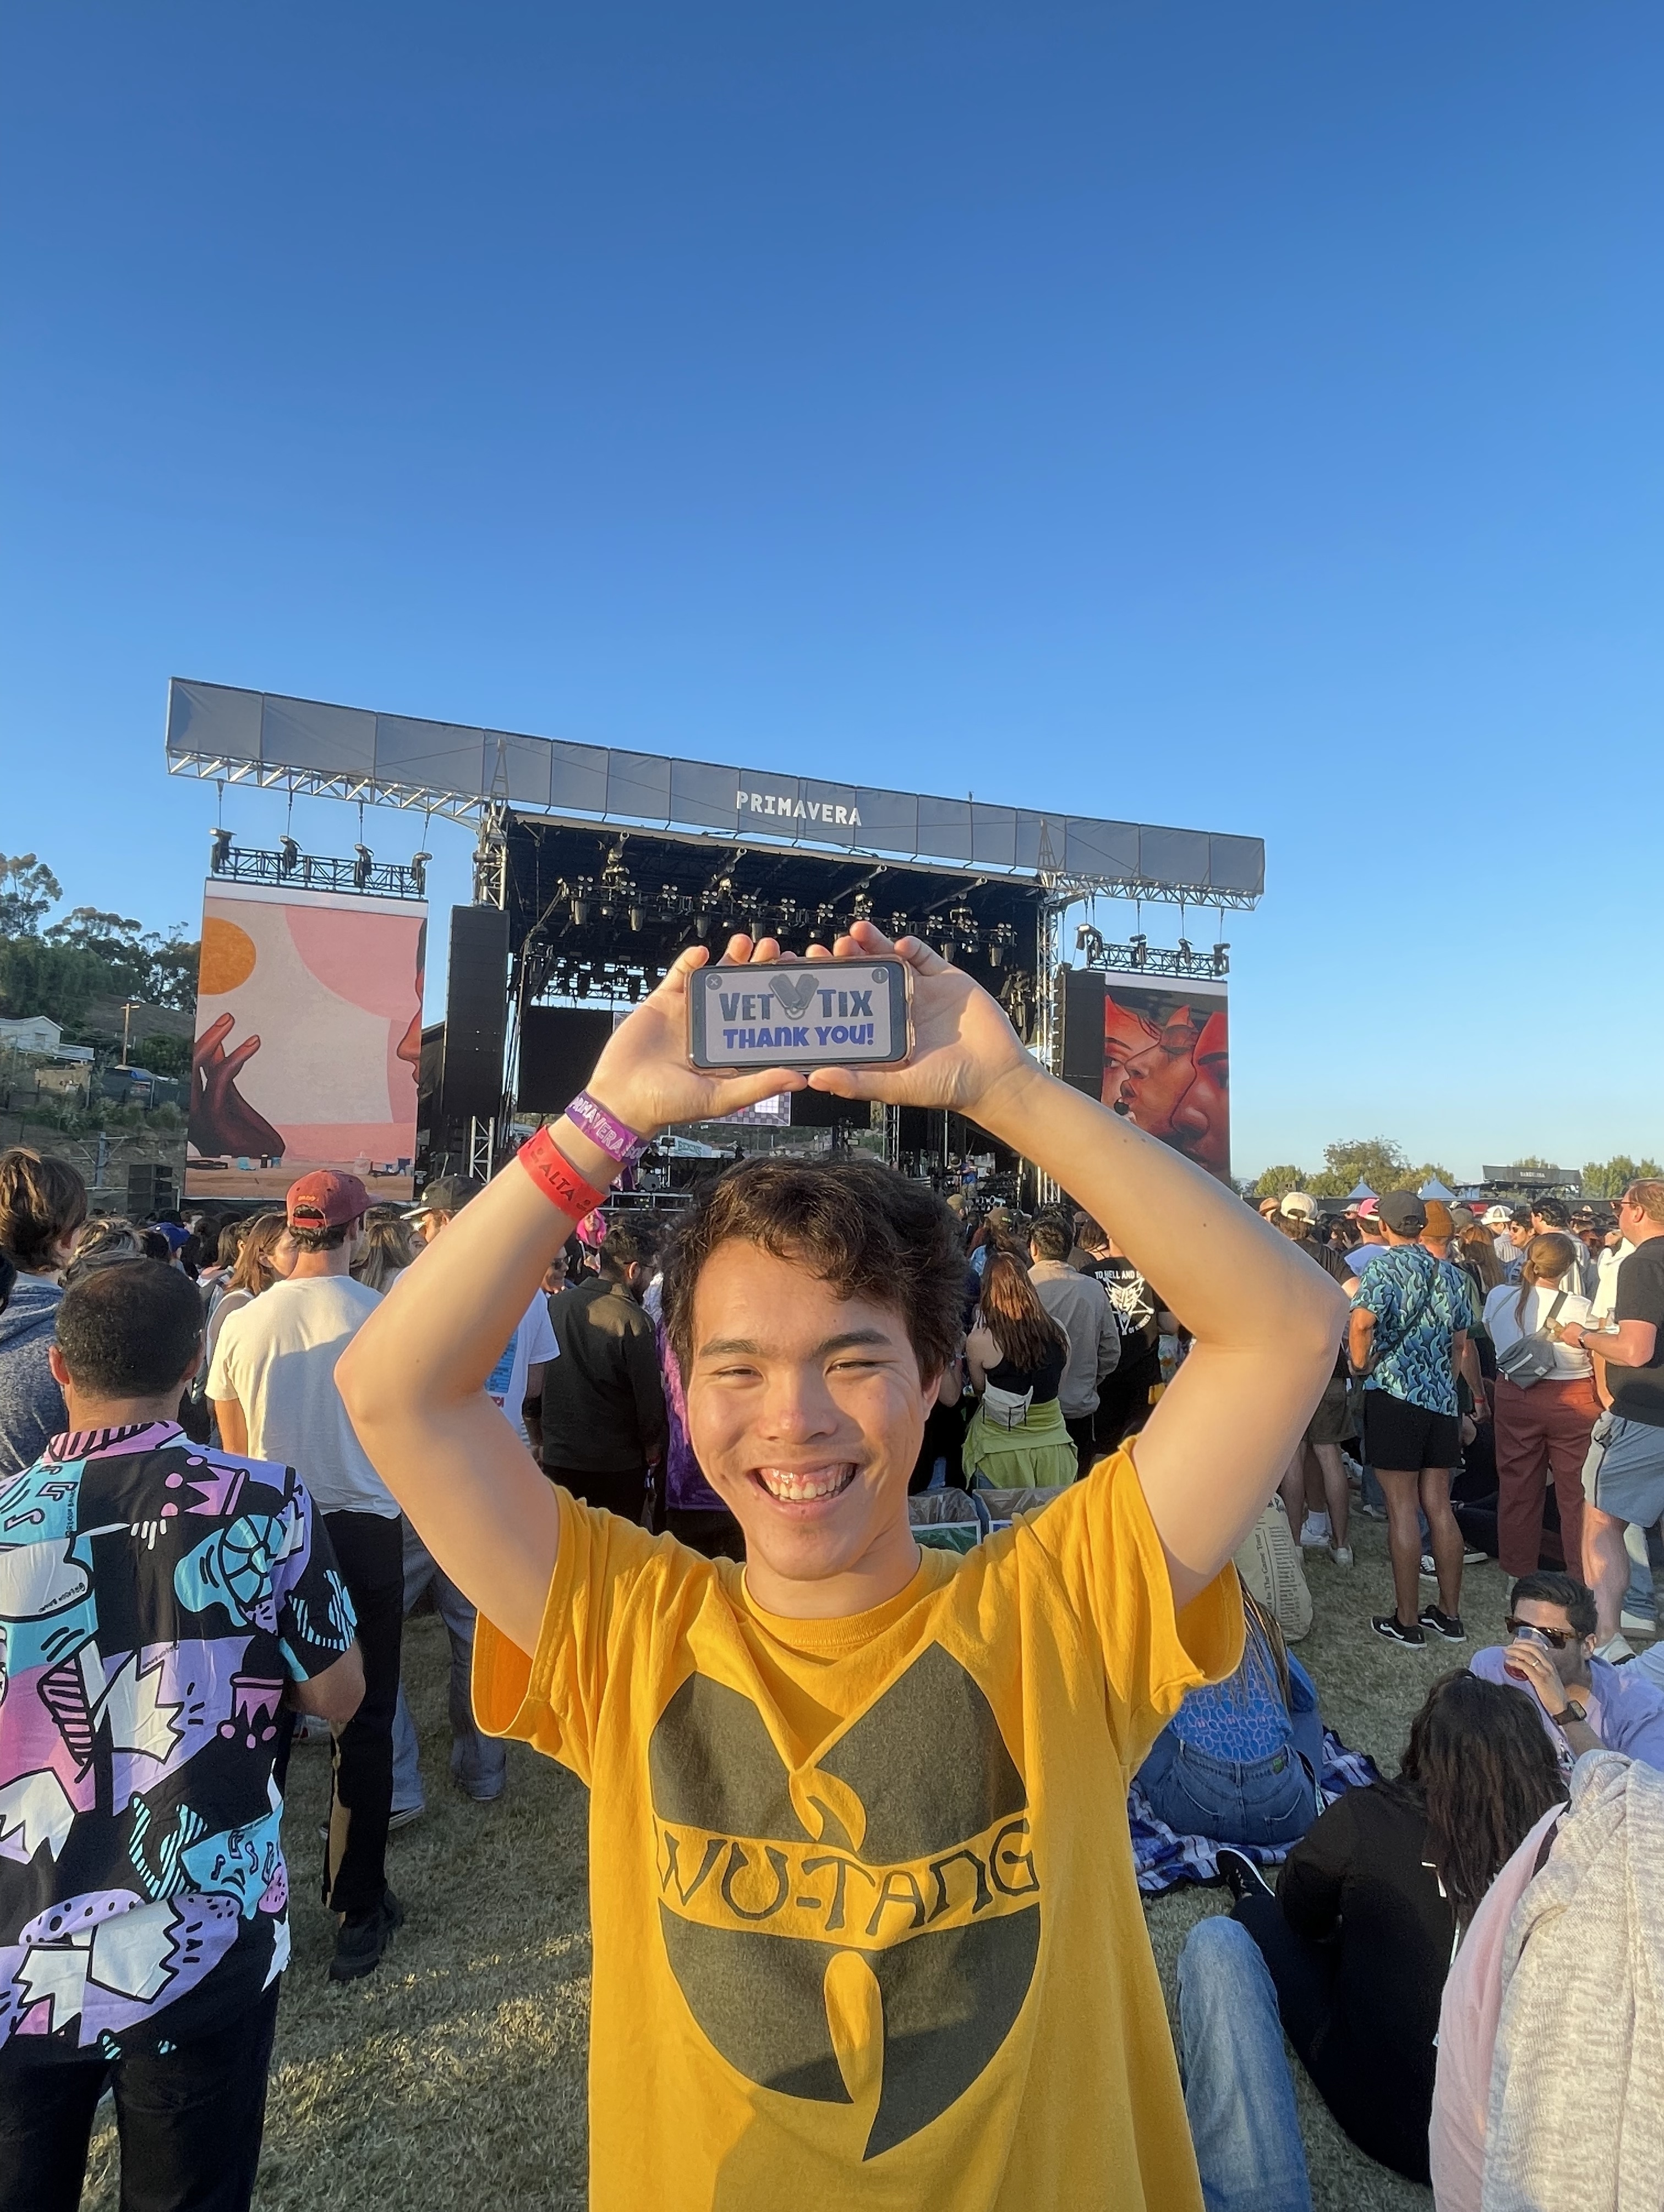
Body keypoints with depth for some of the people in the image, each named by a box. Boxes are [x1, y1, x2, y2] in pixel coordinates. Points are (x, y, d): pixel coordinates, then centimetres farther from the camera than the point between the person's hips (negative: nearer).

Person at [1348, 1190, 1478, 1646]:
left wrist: (1361, 1365, -13)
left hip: (1394, 1394, -6)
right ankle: (1449, 1613, 22)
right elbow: (1460, 1343, 15)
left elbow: (1362, 1321, -28)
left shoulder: (1386, 1267, -10)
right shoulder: (1450, 1273, 9)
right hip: (1441, 1400, 6)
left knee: (1402, 1509, 0)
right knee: (1439, 1507, 13)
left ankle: (1405, 1621, 8)